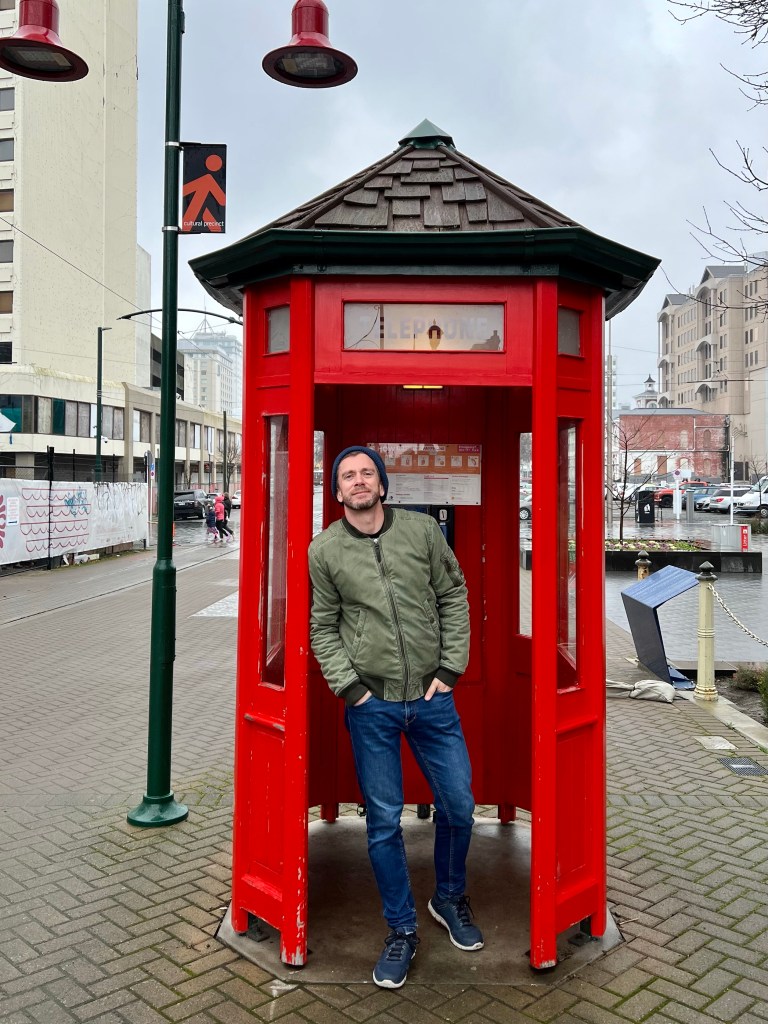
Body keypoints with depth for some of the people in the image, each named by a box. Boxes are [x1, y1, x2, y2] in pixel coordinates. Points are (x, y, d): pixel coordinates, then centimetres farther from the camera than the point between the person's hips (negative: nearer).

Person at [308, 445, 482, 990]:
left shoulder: (423, 529, 0)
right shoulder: (324, 550, 0)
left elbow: (454, 599, 5)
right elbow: (323, 628, 4)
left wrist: (450, 669, -1)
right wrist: (350, 687, -5)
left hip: (432, 697, 1)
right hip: (371, 705, -1)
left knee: (459, 806, 9)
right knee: (384, 820, 7)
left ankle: (450, 898, 37)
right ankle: (402, 929, 27)